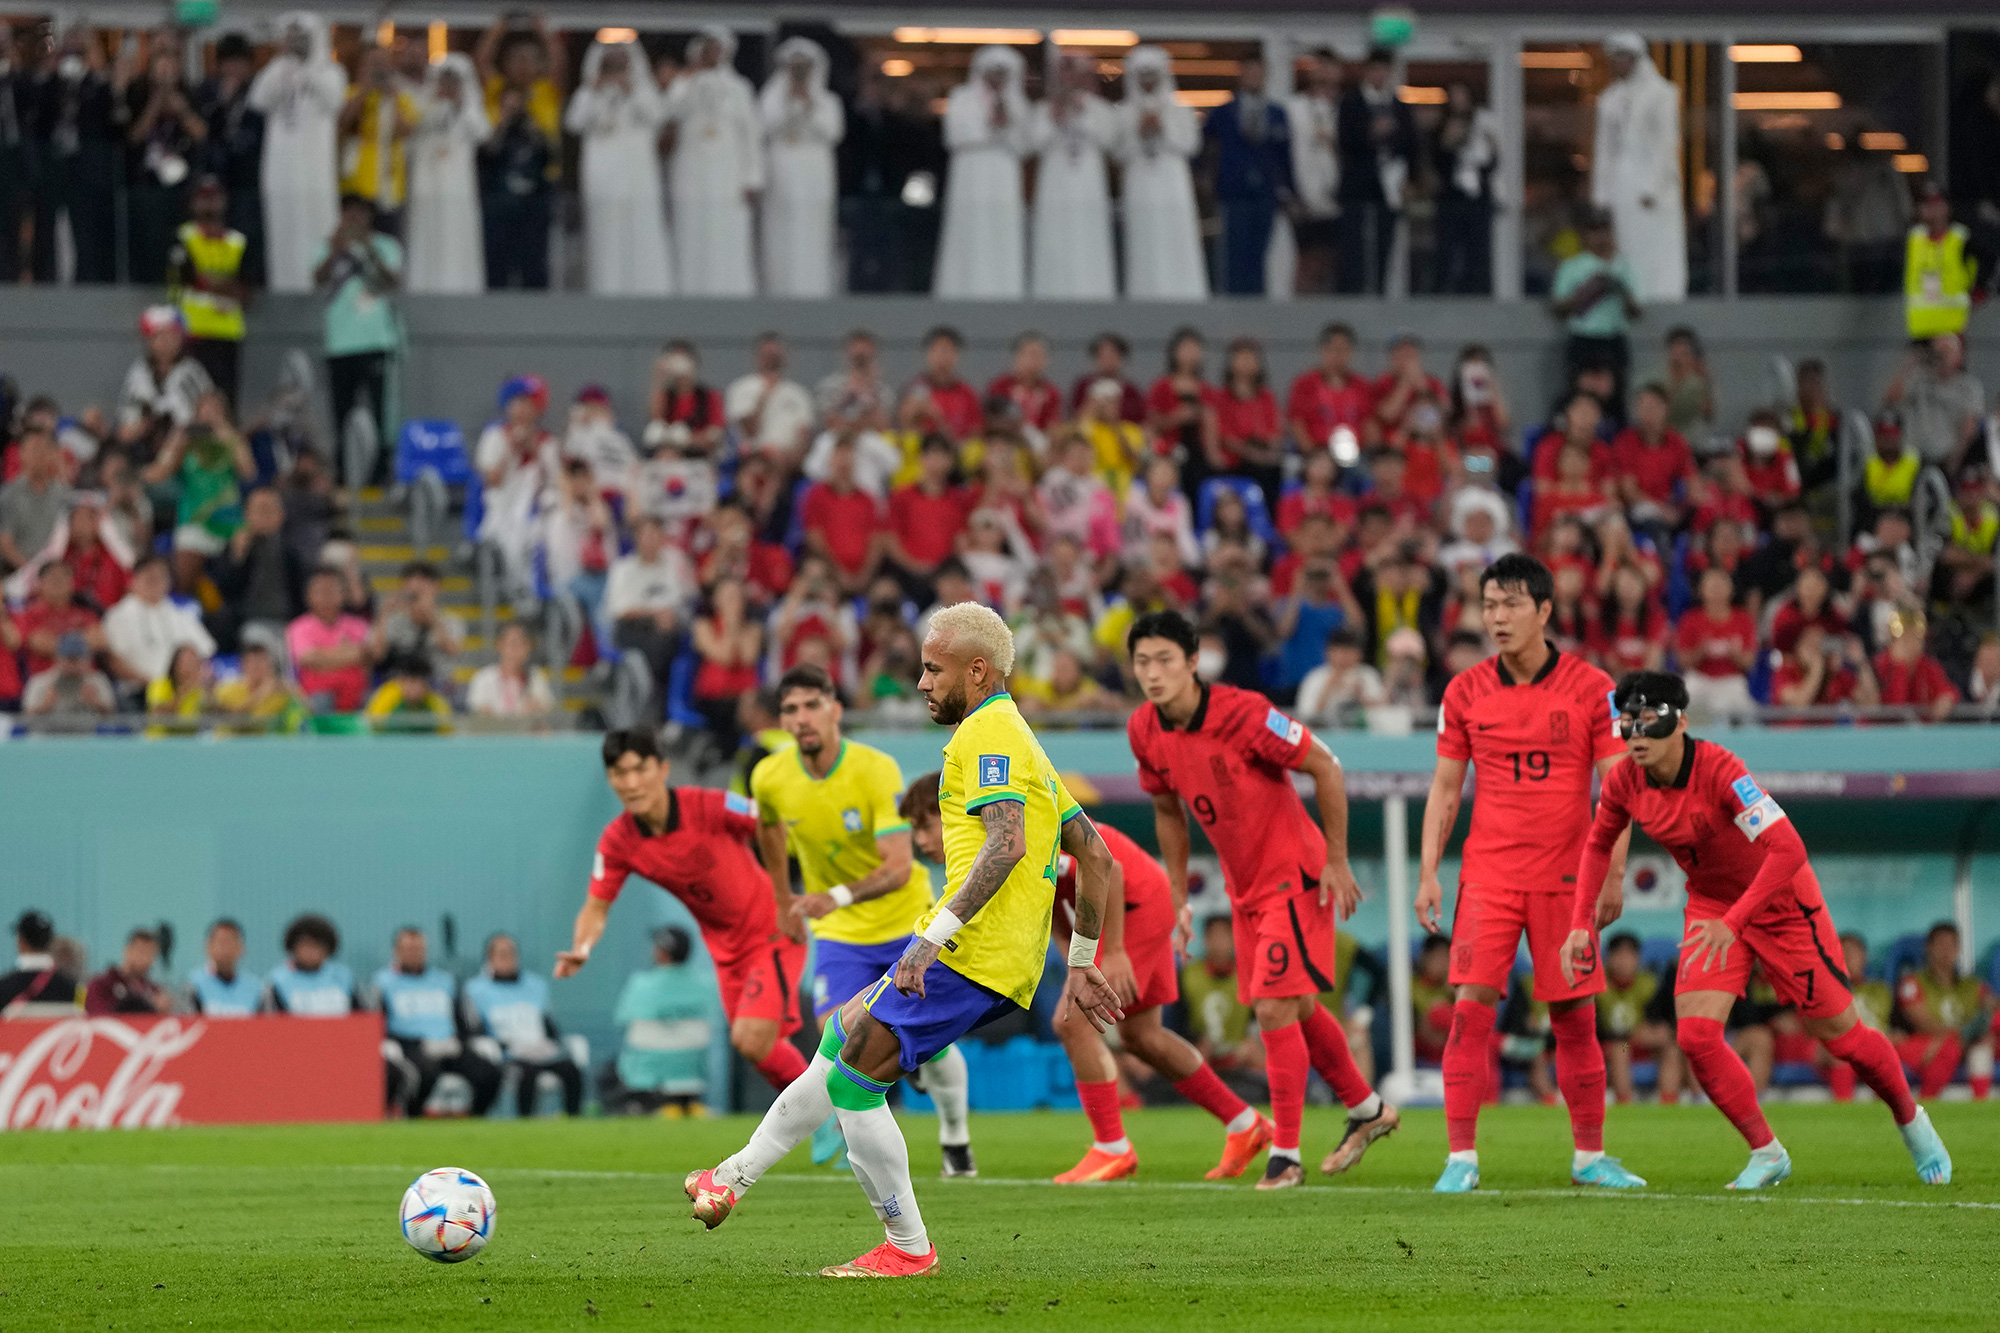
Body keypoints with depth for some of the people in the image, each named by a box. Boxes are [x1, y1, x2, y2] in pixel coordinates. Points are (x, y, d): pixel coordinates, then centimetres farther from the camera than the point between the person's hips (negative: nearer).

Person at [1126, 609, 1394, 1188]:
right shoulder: (1144, 732, -4)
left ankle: (1285, 1154, -5)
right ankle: (1367, 1109, 38)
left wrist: (1336, 860, -12)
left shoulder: (1242, 713, -24)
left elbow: (1325, 768, -15)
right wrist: (1178, 896, 12)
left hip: (1295, 878, -7)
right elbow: (1168, 811, 14)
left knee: (1275, 1010, -14)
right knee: (1298, 1010, 17)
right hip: (1244, 887, 7)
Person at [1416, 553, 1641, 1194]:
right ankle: (1461, 1157, -9)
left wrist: (1614, 875, -7)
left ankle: (1589, 1156, 15)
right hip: (1488, 872, 1)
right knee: (1471, 1007, -11)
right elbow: (1444, 788, 9)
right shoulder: (1465, 692, 4)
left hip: (1566, 875, -1)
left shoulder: (1590, 687, -1)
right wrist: (1428, 873, 2)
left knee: (1575, 1016, 3)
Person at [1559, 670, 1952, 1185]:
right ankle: (1766, 1152, 5)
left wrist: (1732, 923, -45)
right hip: (1710, 904, 5)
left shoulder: (1719, 770, -33)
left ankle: (1910, 1120, 31)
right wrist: (1581, 922, -2)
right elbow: (1599, 843, 8)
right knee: (1695, 1035, -13)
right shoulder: (1624, 783, -14)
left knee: (1840, 1034, 2)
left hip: (1781, 901, -5)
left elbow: (1787, 850, -40)